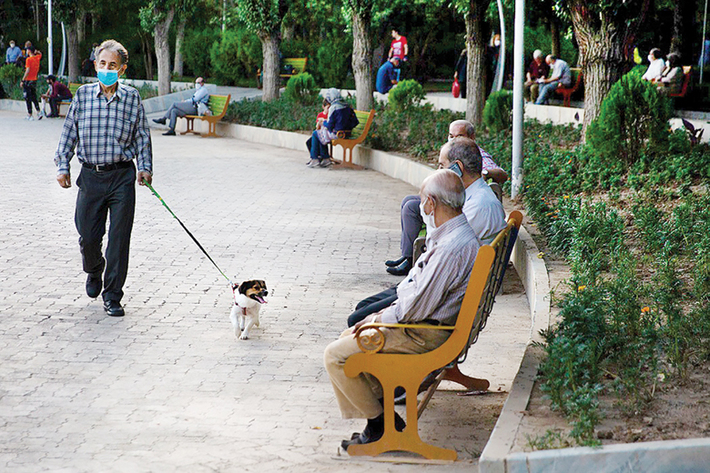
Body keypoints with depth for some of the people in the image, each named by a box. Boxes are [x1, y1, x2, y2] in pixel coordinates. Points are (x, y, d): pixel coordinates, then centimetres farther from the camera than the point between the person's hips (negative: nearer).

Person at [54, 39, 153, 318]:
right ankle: (94, 272, 39)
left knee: (119, 238, -2)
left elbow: (142, 136, 8)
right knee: (88, 236, 5)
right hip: (91, 176, 1)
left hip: (122, 176, -1)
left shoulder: (132, 98, 3)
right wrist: (62, 166, 1)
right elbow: (69, 133, 8)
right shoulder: (83, 95, 4)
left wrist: (145, 167, -2)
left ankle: (112, 297, 8)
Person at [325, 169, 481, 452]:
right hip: (431, 321, 11)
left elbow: (418, 307, -25)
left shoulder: (452, 248, -28)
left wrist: (381, 319, -10)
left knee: (336, 355, -9)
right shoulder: (456, 235, 6)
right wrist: (388, 312, 10)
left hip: (425, 335, -11)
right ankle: (382, 405, 15)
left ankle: (379, 424, -1)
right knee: (348, 337, 20)